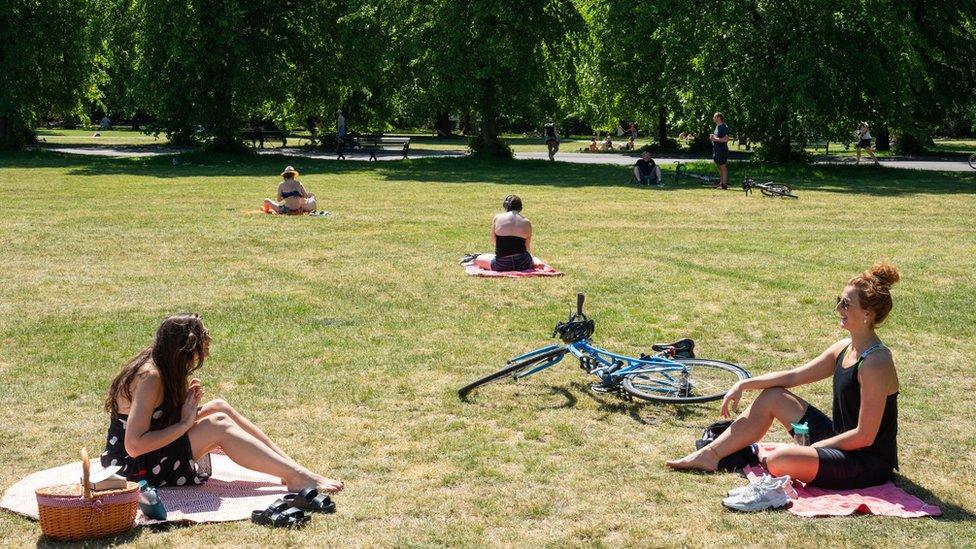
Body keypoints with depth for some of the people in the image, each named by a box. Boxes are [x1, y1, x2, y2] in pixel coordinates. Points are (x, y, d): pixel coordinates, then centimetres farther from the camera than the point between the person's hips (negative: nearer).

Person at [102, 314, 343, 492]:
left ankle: (291, 465, -2)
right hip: (136, 470, -9)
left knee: (219, 408, 2)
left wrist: (191, 409, -11)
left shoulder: (160, 368, 4)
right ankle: (299, 477, -21)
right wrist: (185, 423, -21)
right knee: (218, 426, -19)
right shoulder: (150, 377, -24)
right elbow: (134, 445, -30)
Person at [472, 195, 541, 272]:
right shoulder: (527, 223, 2)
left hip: (501, 265, -1)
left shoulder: (497, 218, 2)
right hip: (523, 265, 1)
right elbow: (527, 247, 8)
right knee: (535, 259, 37)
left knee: (478, 259, 25)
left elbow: (493, 241, 12)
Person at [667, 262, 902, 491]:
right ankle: (710, 455, 14)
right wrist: (744, 385, 4)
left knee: (781, 460, -32)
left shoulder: (875, 363, -23)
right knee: (771, 397, 10)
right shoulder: (844, 348, 5)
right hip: (842, 444, 9)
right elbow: (793, 376, 13)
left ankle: (764, 456, 3)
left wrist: (811, 448, -18)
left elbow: (865, 436, -23)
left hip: (869, 464, -9)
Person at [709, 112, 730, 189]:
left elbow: (726, 139, -23)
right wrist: (712, 137, 8)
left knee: (723, 167, -5)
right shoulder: (717, 126, 16)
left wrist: (716, 139, -19)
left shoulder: (724, 127, -14)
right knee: (719, 167, 15)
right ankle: (721, 183, 22)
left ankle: (724, 184, -3)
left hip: (722, 150, -10)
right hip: (716, 150, 10)